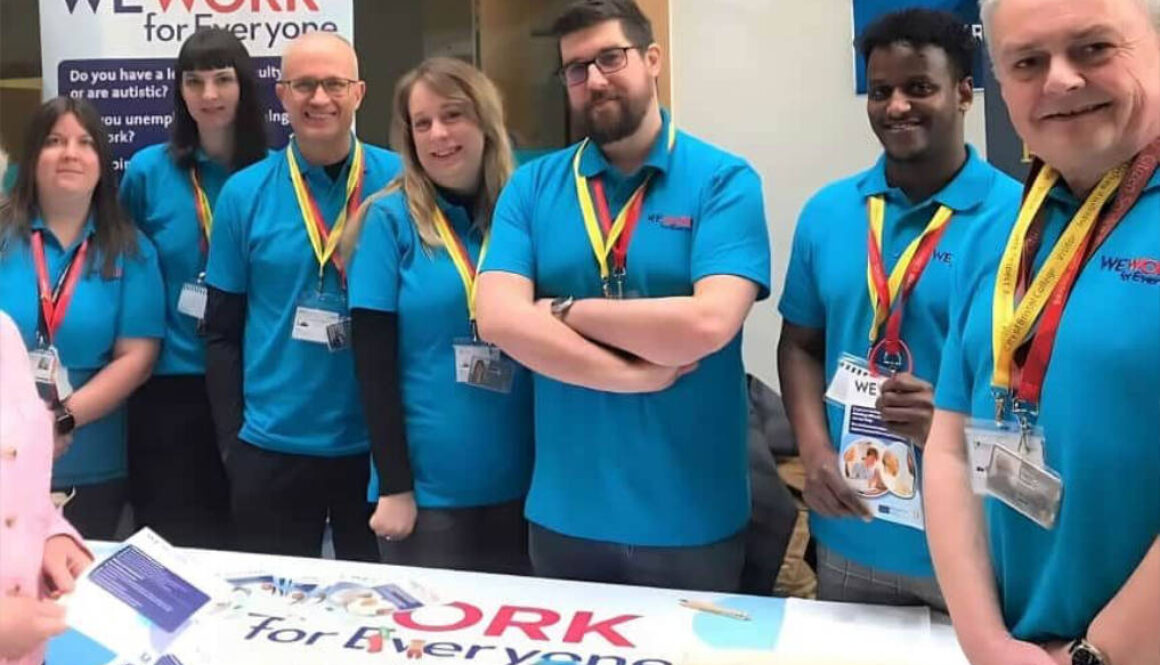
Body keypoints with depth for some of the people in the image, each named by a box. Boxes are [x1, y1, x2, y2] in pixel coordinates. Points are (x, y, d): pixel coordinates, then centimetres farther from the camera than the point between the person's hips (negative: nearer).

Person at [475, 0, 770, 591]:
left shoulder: (724, 181, -7)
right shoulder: (532, 186, 2)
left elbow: (708, 323, -22)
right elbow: (498, 318, -11)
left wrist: (566, 311, -12)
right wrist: (634, 377, -17)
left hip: (691, 518, -2)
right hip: (564, 512, 3)